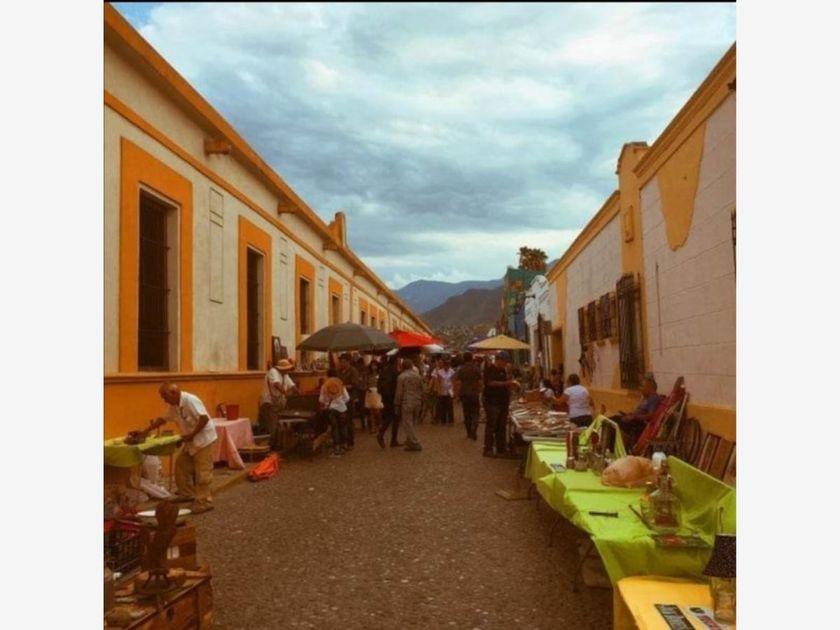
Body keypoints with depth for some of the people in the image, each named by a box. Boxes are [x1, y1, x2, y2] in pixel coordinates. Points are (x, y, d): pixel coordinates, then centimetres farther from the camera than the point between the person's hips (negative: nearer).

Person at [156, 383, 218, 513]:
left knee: (202, 472, -6)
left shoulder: (190, 400, -23)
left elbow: (204, 418, -28)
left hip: (203, 439, -10)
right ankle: (187, 494, 30)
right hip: (191, 441, 10)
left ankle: (204, 502, 2)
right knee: (181, 466, 16)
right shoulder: (174, 405, 6)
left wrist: (191, 435, -23)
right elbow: (163, 419, 17)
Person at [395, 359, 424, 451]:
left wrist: (397, 405, 0)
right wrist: (421, 402, 22)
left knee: (408, 424, -2)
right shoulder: (418, 376, 6)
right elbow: (421, 391, 12)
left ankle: (415, 444, -6)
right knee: (412, 423, 17)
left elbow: (399, 392, -8)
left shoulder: (402, 377, -9)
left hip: (406, 403, -6)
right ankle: (410, 441, 26)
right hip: (417, 403, 6)